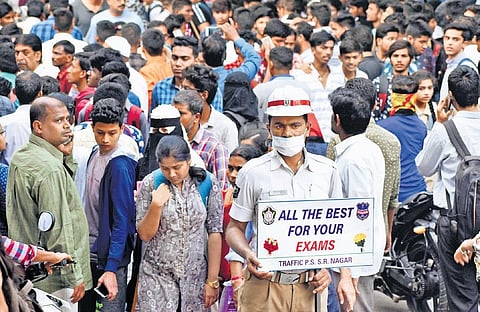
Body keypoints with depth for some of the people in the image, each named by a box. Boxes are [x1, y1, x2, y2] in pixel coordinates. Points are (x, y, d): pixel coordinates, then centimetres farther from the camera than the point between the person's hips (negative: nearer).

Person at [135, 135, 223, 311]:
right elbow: (144, 235, 0)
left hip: (196, 277, 0)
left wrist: (212, 280, -3)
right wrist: (156, 205, -17)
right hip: (157, 277, 0)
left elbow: (215, 233, -1)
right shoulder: (150, 184, -2)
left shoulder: (208, 184, -3)